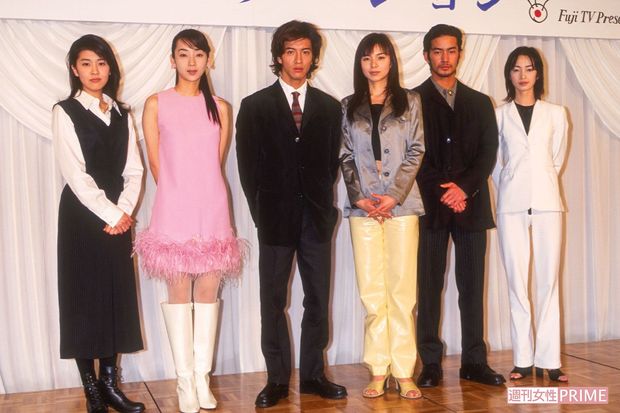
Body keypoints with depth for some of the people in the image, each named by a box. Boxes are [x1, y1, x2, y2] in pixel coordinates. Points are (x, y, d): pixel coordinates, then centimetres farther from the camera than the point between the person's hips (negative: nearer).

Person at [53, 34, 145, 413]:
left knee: (117, 296, 6)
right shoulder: (65, 112, -3)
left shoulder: (122, 114, 11)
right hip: (82, 215, -4)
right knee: (84, 298, 1)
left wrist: (125, 211, -8)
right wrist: (110, 214, -13)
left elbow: (133, 170, 6)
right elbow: (75, 174, -11)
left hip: (118, 216, 5)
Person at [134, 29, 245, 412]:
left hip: (213, 211, 2)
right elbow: (156, 164, 3)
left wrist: (202, 193, 9)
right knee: (179, 290, 1)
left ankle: (203, 377, 12)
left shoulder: (220, 108, 8)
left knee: (208, 289, 3)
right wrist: (180, 193, 4)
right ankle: (185, 380, 9)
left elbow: (217, 163, 12)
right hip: (174, 211, -2)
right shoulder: (156, 104, 2)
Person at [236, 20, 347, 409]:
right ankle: (278, 379, 12)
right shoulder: (255, 106, 2)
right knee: (274, 302, 3)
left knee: (318, 300, 7)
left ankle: (313, 374, 18)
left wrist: (324, 204, 1)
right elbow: (248, 165, 1)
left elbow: (332, 161, 10)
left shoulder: (330, 107, 9)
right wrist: (262, 212, -3)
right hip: (276, 216, -2)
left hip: (317, 216, 2)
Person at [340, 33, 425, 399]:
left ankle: (404, 371, 3)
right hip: (364, 206, 1)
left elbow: (416, 151, 1)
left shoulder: (410, 101, 8)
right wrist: (358, 197, -7)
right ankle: (378, 370, 6)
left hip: (401, 204, -1)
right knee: (371, 291, 1)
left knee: (403, 288, -2)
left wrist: (395, 195, -9)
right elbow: (347, 158, 8)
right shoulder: (349, 106, 13)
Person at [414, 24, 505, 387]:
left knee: (473, 286, 5)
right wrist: (442, 191, -12)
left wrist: (464, 188, -10)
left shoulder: (480, 103, 15)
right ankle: (431, 364, 6)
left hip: (471, 204, 3)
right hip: (429, 206, -2)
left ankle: (474, 361, 12)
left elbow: (488, 152, 5)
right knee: (429, 286, -1)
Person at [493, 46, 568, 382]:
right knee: (517, 281, 0)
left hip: (546, 201, 1)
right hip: (511, 204, 0)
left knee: (548, 280, -2)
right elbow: (494, 163, 12)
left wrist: (537, 182, 12)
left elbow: (557, 159, 14)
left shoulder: (555, 114, 9)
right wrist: (512, 187, 9)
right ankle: (523, 359, 6)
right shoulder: (498, 115, 7)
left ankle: (548, 359, 3)